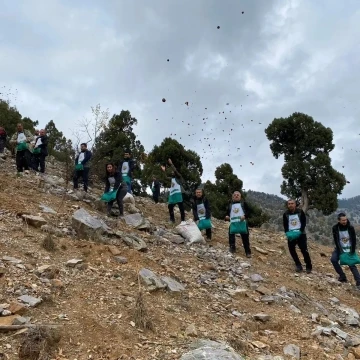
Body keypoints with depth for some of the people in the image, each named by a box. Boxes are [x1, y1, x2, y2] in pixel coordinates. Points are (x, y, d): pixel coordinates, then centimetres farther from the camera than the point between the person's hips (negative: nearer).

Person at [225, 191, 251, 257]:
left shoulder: (243, 203, 5)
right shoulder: (230, 205, 15)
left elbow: (248, 211, 0)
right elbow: (227, 213, 19)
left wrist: (245, 216, -19)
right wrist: (226, 217, -3)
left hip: (242, 223, -3)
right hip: (233, 223, 3)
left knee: (245, 237, 0)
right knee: (231, 236, 2)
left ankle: (248, 252, 7)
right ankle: (232, 248, 19)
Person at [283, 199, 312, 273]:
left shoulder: (300, 212, -1)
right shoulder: (285, 214, 3)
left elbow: (304, 222, -4)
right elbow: (285, 225, 2)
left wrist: (300, 231, -18)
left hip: (301, 234, -2)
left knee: (304, 250, -7)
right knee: (292, 250, -3)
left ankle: (309, 267, 4)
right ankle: (298, 266, 10)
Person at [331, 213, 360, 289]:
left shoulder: (350, 227, -17)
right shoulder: (335, 228, -15)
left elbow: (354, 240, -11)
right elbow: (336, 241, -13)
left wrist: (352, 251, -15)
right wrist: (340, 251, -18)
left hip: (349, 249, -2)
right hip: (340, 248, 2)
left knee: (352, 265, -9)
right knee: (333, 259, -17)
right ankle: (342, 276, -1)